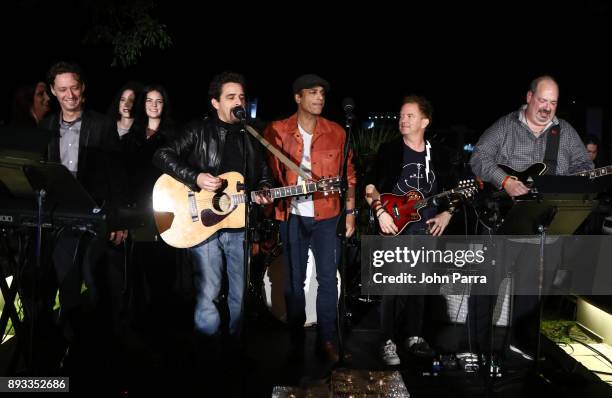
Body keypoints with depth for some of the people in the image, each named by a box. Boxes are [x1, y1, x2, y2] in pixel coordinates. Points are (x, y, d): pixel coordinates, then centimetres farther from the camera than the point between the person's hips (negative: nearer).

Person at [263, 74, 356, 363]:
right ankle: (296, 338, 22)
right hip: (292, 215, 0)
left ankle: (327, 339, 12)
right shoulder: (276, 131, -1)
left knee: (328, 277, 1)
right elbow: (268, 173, 3)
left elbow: (348, 174, 7)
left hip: (327, 216, 1)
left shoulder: (337, 132, 3)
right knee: (294, 278, 8)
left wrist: (350, 212, 4)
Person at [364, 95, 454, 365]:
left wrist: (446, 215, 1)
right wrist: (380, 212, -18)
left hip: (426, 231, 4)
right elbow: (370, 188, -5)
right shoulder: (389, 151, -1)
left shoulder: (436, 155, 9)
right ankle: (389, 342, 4)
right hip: (394, 229, -4)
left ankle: (413, 336, 26)